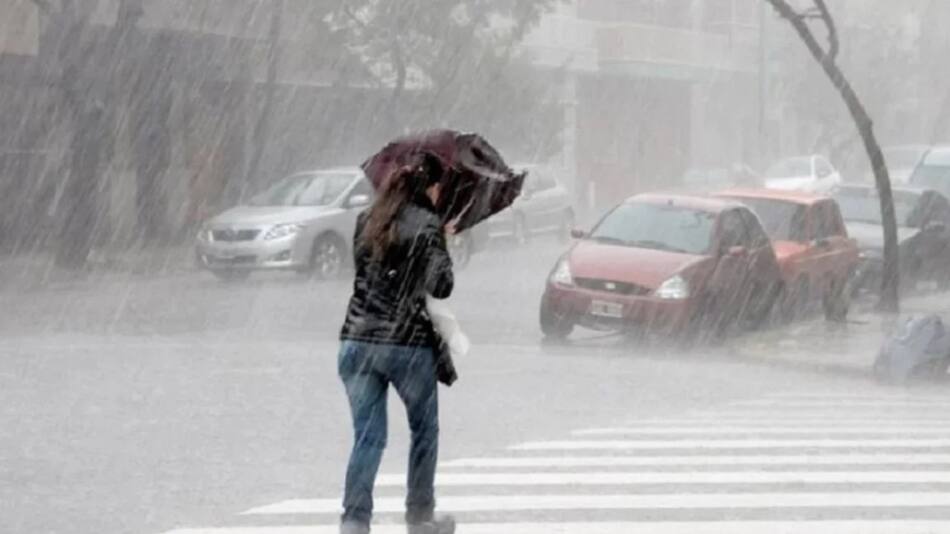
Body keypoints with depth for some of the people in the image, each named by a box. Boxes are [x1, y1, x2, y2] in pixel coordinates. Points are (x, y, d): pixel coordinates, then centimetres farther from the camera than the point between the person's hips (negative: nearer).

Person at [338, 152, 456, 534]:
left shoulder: (367, 220, 9)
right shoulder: (427, 226, -8)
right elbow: (441, 287, -13)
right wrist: (443, 244, 4)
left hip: (357, 341, 4)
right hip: (408, 343, -4)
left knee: (367, 437, 5)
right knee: (424, 430, 17)